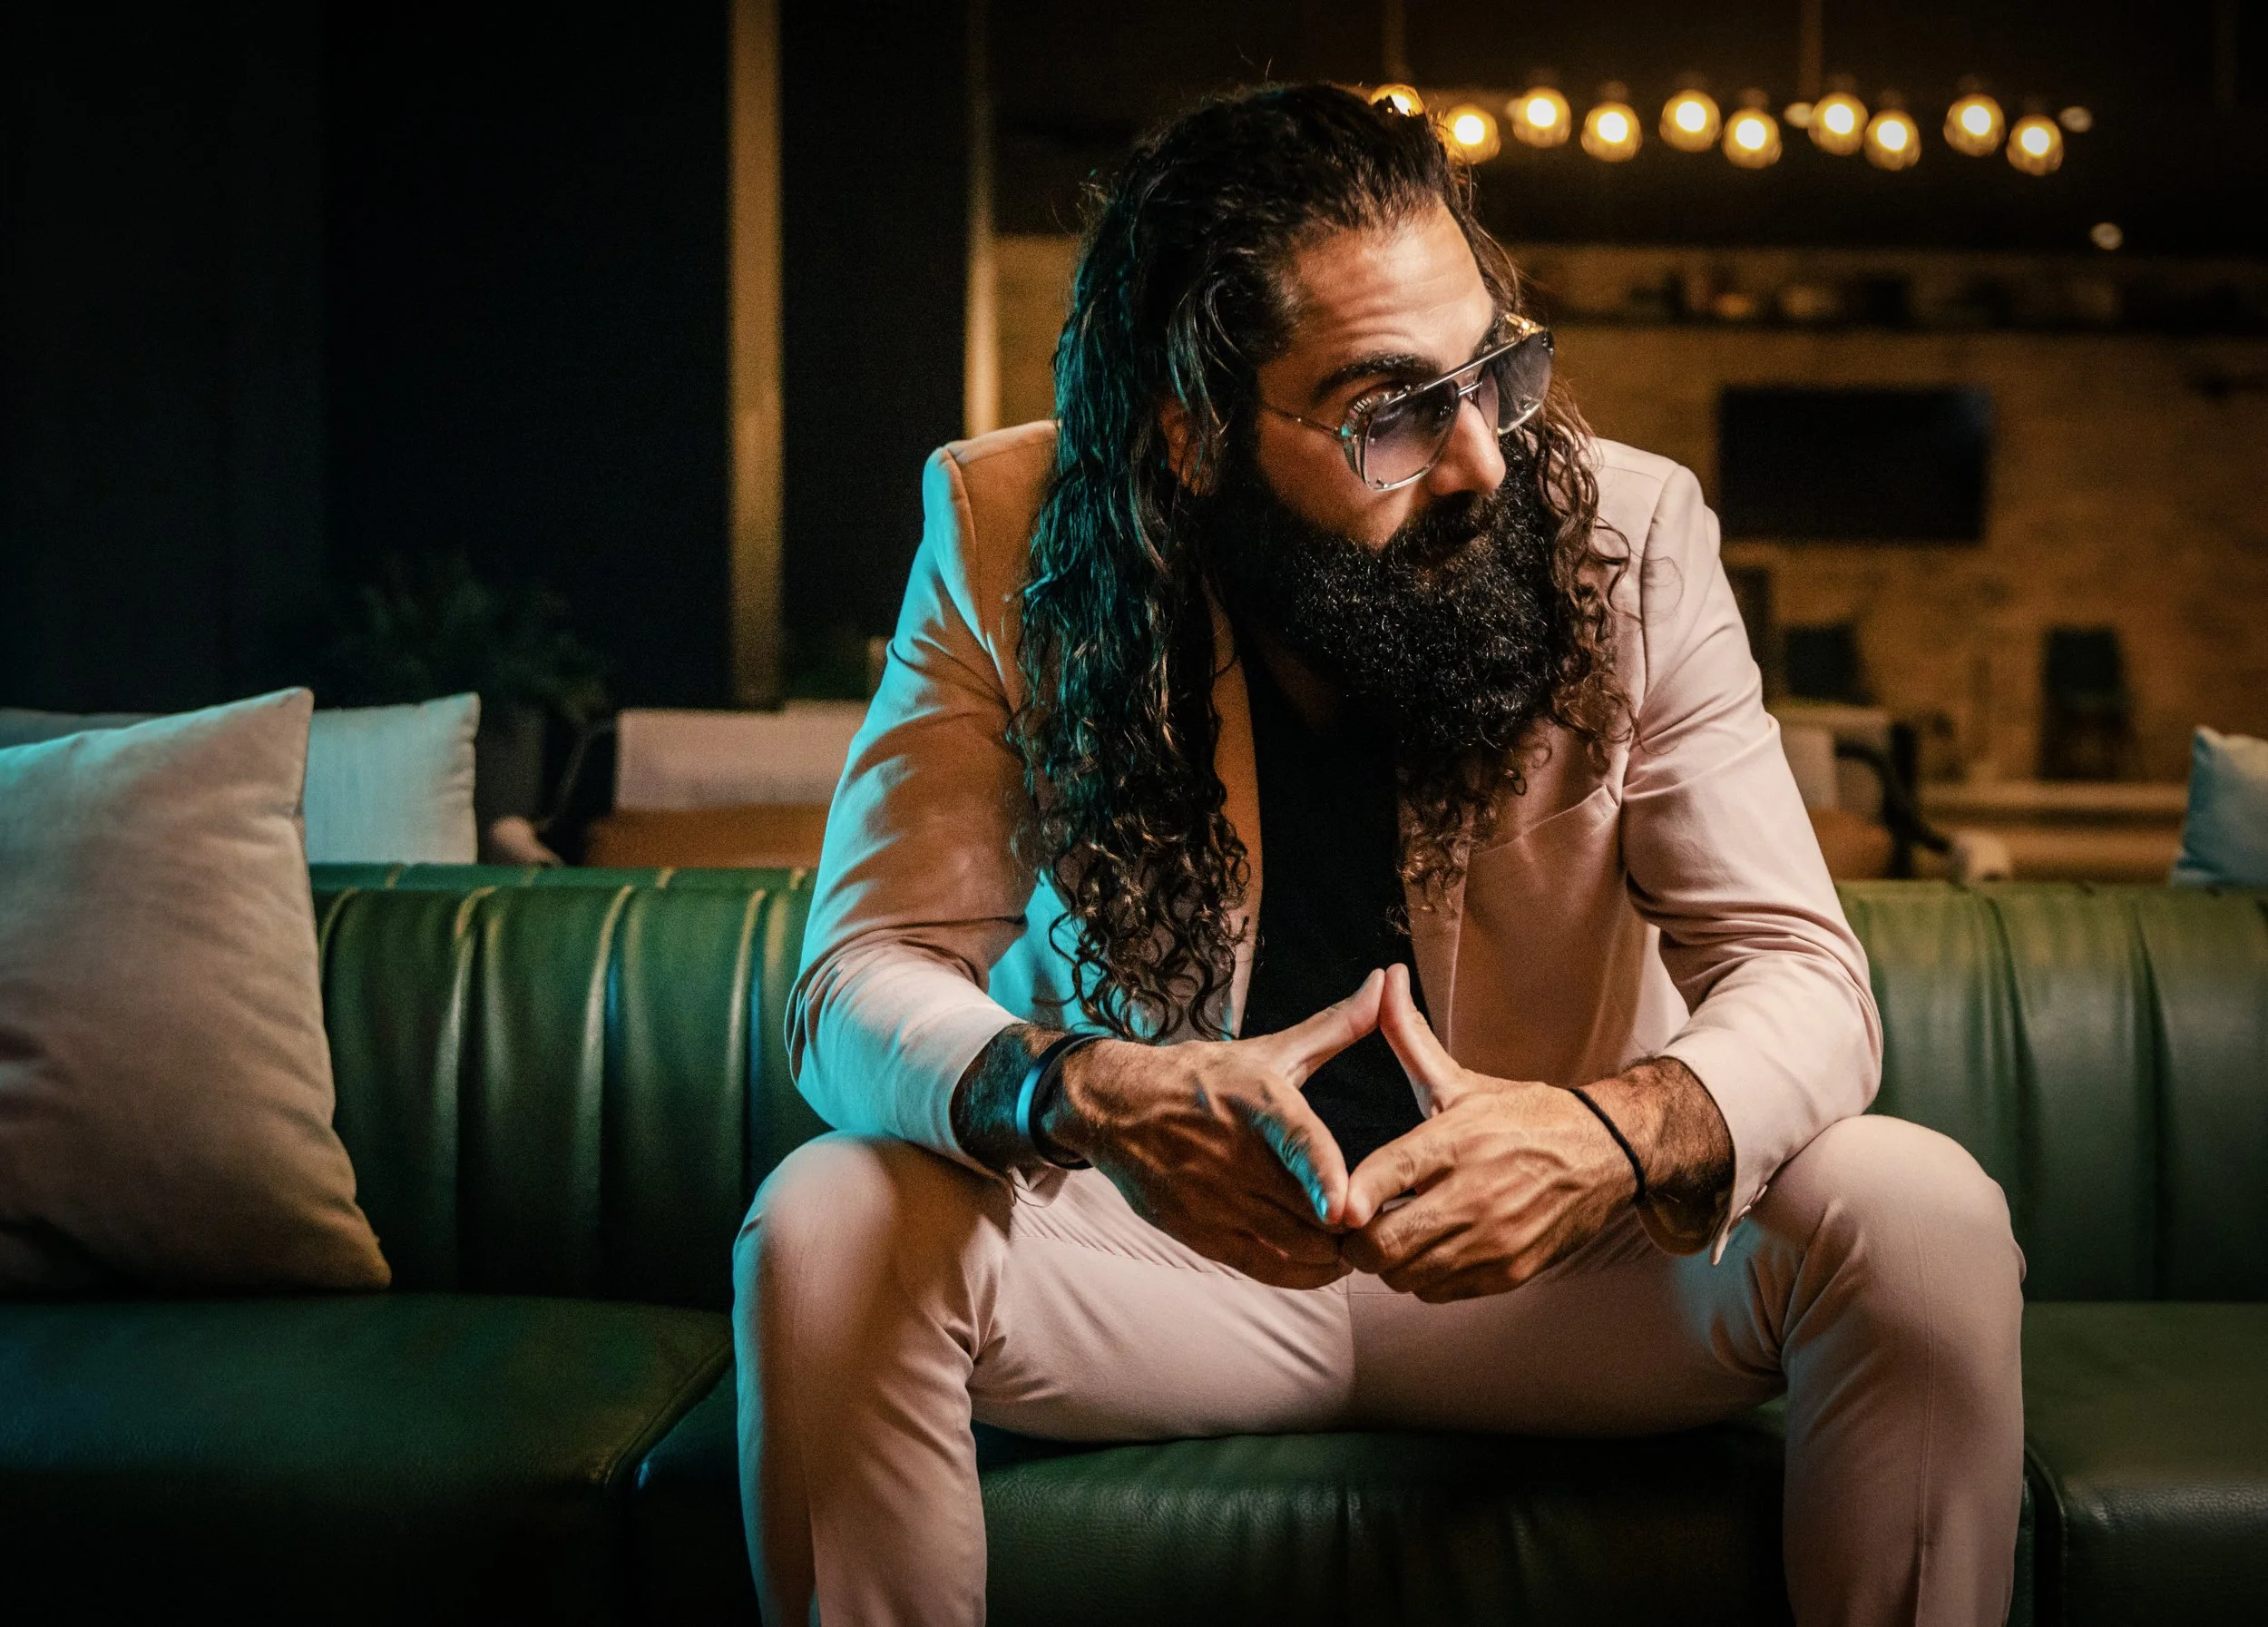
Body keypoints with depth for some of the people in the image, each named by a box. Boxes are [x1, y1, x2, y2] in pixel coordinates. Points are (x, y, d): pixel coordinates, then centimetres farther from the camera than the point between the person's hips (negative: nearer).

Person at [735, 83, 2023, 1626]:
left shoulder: (1628, 534, -13)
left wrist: (1615, 1135, -37)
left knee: (1924, 1224, -24)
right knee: (825, 1234, -28)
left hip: (1551, 1258, 1)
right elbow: (865, 978, -15)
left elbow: (1800, 974, -12)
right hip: (1166, 1250, 0)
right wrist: (1086, 1092, -39)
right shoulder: (1010, 537, -13)